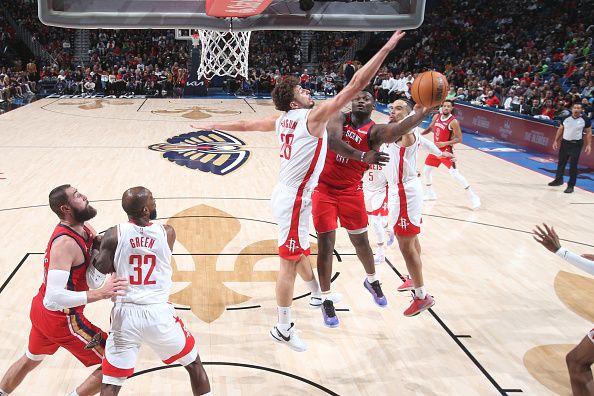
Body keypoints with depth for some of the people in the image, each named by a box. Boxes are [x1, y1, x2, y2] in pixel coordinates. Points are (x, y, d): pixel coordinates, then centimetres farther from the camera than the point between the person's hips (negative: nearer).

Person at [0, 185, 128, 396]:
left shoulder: (85, 229, -1)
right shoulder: (65, 243, -28)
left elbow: (93, 281, -6)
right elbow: (54, 298, -36)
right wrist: (100, 294, -41)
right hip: (62, 319, -10)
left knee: (31, 359, 35)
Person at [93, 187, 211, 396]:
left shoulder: (114, 234, -5)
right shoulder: (167, 232, -1)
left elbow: (100, 270, -5)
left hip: (125, 314, 0)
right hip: (159, 314, 0)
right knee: (194, 364, 23)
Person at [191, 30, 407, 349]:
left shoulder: (282, 120, 5)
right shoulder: (314, 116, -17)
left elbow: (246, 124, 16)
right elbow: (355, 85, -21)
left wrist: (212, 126, 31)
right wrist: (385, 49, -17)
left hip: (288, 194, 9)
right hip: (294, 200, -9)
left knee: (301, 249, 26)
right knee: (289, 263, 0)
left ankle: (318, 292, 50)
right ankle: (283, 329, 11)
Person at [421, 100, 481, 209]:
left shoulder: (453, 122, -18)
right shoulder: (436, 117, 2)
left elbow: (459, 139, -16)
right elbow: (430, 128, 20)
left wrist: (445, 143, -26)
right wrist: (420, 134, 4)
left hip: (446, 151, -7)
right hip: (435, 149, 7)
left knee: (455, 174, -15)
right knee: (426, 171, 14)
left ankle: (472, 197, -9)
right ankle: (430, 194, 33)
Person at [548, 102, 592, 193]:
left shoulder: (585, 120, -8)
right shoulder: (566, 118, 1)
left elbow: (589, 132, -1)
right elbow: (560, 129, 11)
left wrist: (589, 145, -7)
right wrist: (556, 141, 7)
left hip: (576, 145, -4)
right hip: (564, 142, 4)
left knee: (573, 166, -6)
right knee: (561, 162, 14)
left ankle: (571, 185, 2)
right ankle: (559, 179, 33)